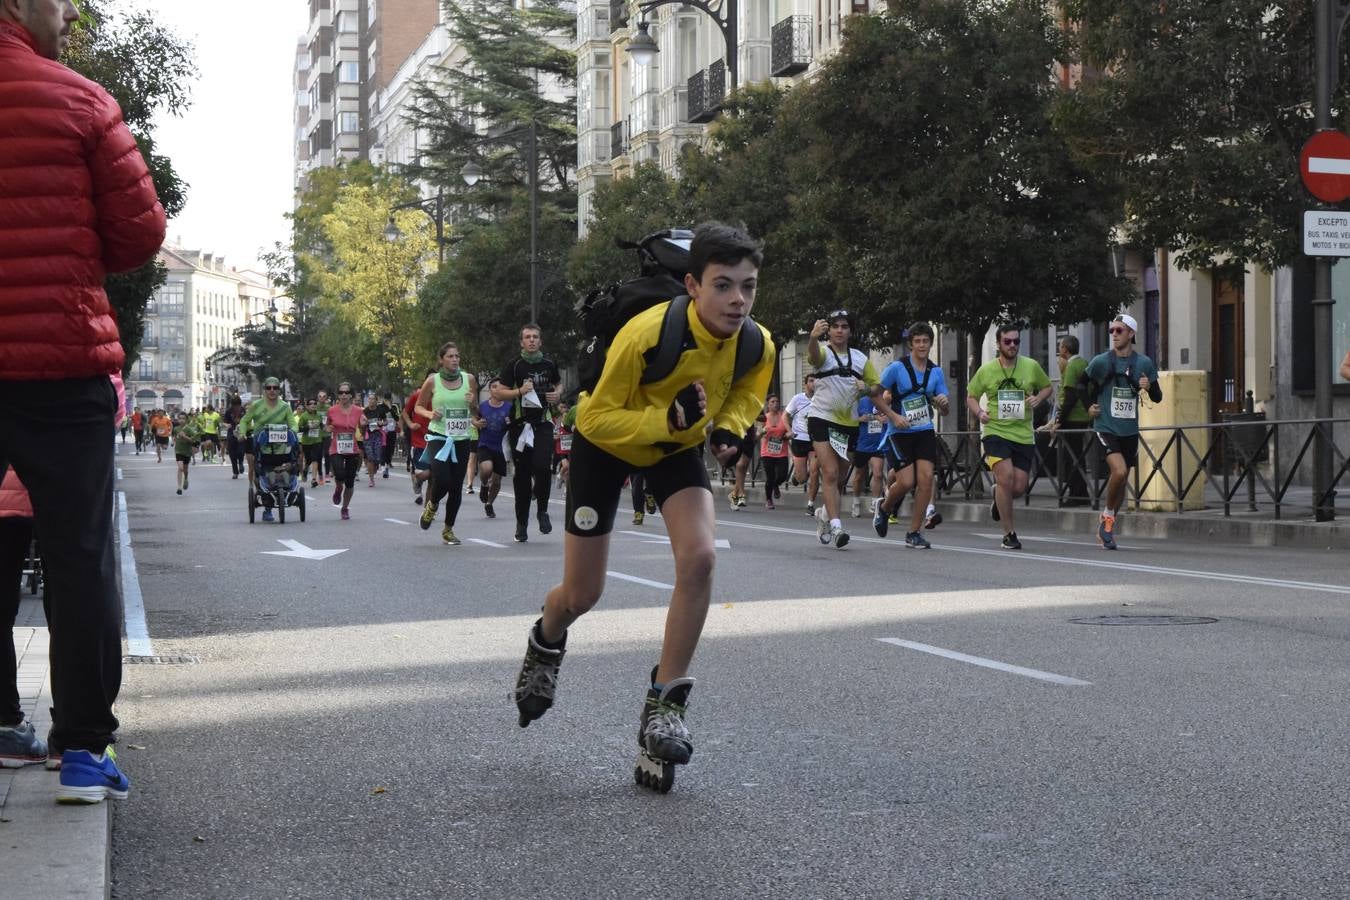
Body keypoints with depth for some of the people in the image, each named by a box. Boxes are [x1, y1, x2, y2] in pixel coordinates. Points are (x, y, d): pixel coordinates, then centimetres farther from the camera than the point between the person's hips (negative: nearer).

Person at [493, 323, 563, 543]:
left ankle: (542, 510, 6)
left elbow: (558, 383, 27)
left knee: (542, 466, -18)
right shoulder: (514, 365, 1)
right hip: (520, 423, -1)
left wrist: (557, 393, 5)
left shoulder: (549, 364, 9)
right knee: (522, 473, 3)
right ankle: (521, 523, 13)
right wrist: (519, 391, -16)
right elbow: (499, 393, 0)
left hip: (543, 422, 1)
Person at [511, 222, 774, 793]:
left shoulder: (757, 345, -22)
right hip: (605, 443, -3)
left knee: (699, 558, -24)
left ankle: (665, 703, -9)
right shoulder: (646, 334, -37)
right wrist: (668, 418, -41)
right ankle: (546, 643, 44)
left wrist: (729, 427, -18)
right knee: (581, 595, 4)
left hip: (677, 447, 3)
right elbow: (596, 416, -27)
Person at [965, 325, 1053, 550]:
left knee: (1019, 488, 0)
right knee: (1006, 477, -19)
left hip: (1024, 434, 2)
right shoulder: (986, 370, 0)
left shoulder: (1031, 366, 2)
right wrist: (979, 413, -9)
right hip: (995, 431, -2)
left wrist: (1038, 398, -5)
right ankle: (1009, 534, -5)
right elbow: (971, 397, 11)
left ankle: (998, 497, 39)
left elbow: (1048, 387, 17)